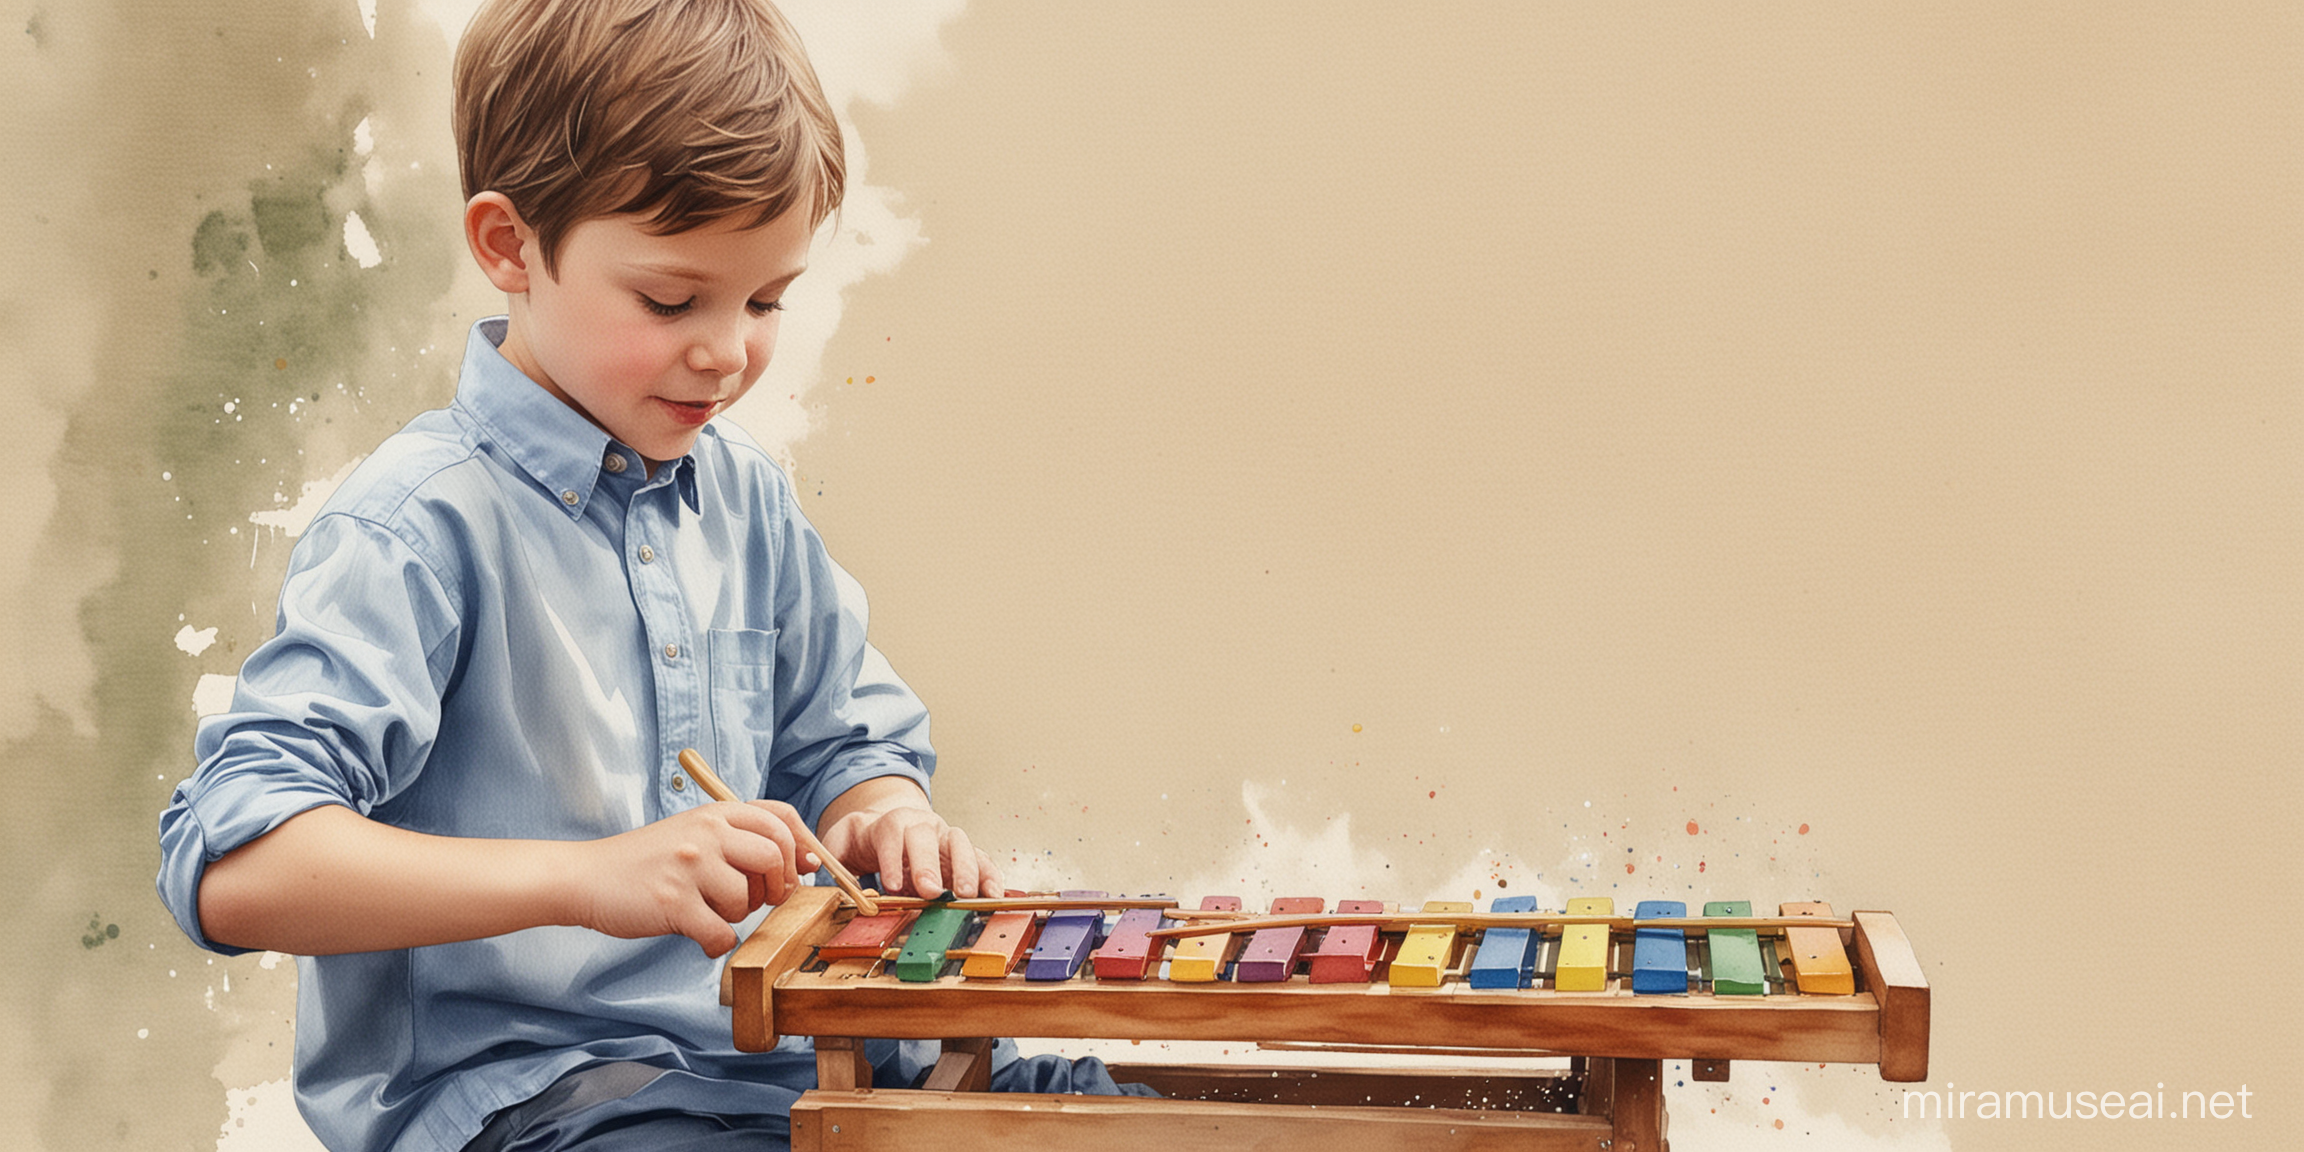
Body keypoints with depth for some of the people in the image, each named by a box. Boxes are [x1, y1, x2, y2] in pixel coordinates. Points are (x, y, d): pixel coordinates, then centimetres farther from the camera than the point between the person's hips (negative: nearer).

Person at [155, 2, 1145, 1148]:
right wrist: (588, 876, -33)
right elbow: (229, 867, -23)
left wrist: (885, 817, -5)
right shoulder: (419, 527, -15)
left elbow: (843, 737, 21)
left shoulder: (744, 495, 8)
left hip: (754, 1046, 7)